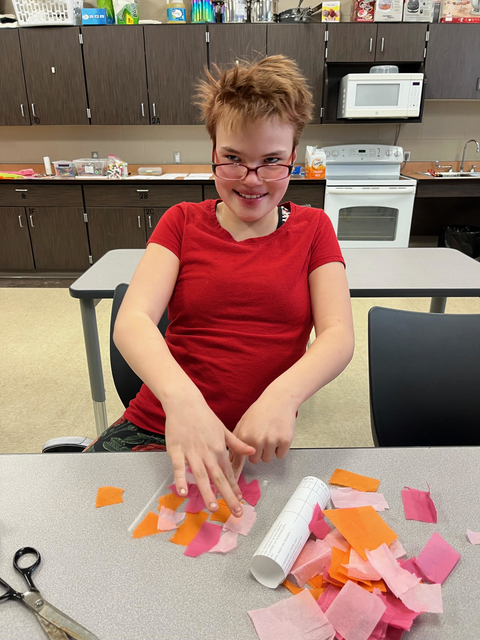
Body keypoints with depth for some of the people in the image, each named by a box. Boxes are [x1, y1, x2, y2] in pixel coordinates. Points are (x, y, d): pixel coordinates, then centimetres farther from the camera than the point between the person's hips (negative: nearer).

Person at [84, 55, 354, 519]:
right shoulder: (183, 222, 5)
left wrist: (283, 395, -25)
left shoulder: (312, 228, 6)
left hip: (253, 446, 1)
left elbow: (338, 336, -4)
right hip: (154, 426, 0)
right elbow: (131, 321, -9)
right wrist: (180, 395, -29)